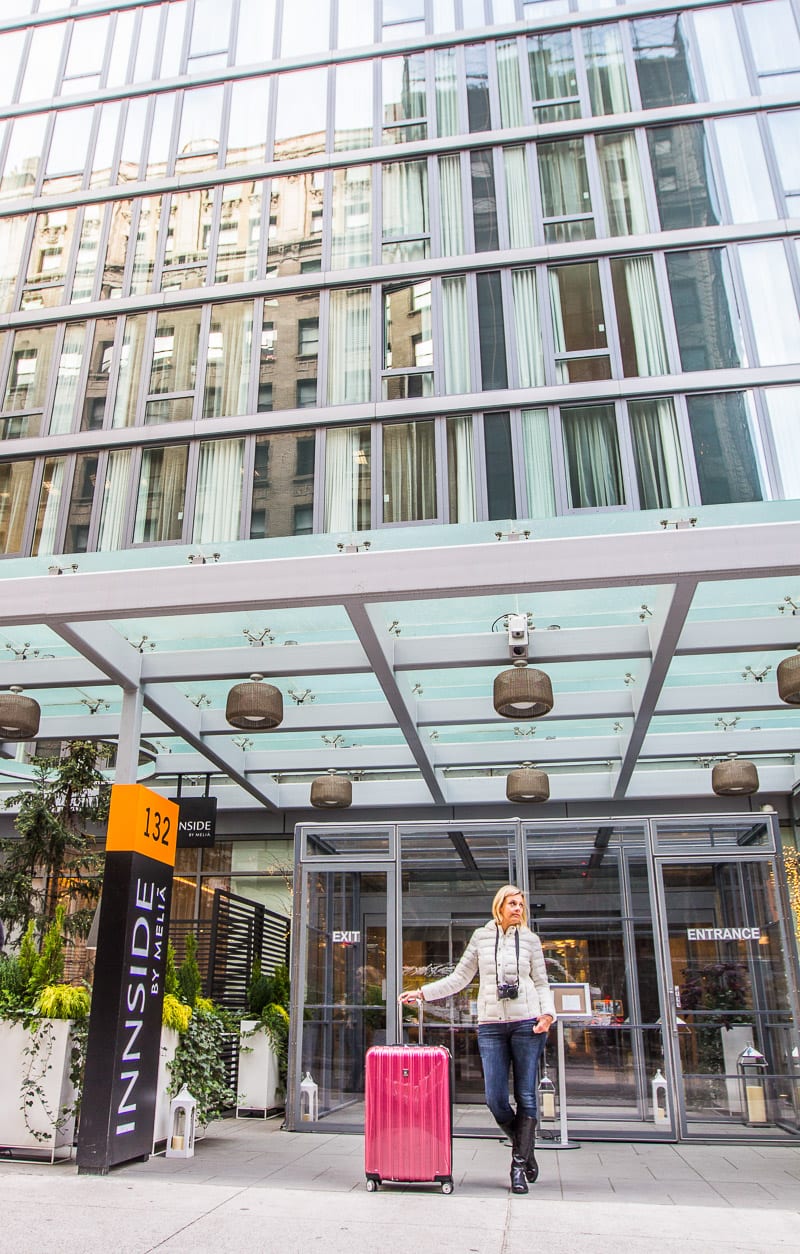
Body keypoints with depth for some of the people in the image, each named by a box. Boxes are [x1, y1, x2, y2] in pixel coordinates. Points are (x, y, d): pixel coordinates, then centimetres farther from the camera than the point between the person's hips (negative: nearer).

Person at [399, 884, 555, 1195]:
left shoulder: (530, 939, 8)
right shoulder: (481, 937, 9)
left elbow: (541, 983, 10)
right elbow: (460, 978, 12)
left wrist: (547, 1014, -7)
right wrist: (422, 992, 7)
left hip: (526, 1022, -1)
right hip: (491, 1024, 1)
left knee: (525, 1095, 0)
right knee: (495, 1098, -3)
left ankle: (519, 1166, 14)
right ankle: (523, 1146, 25)